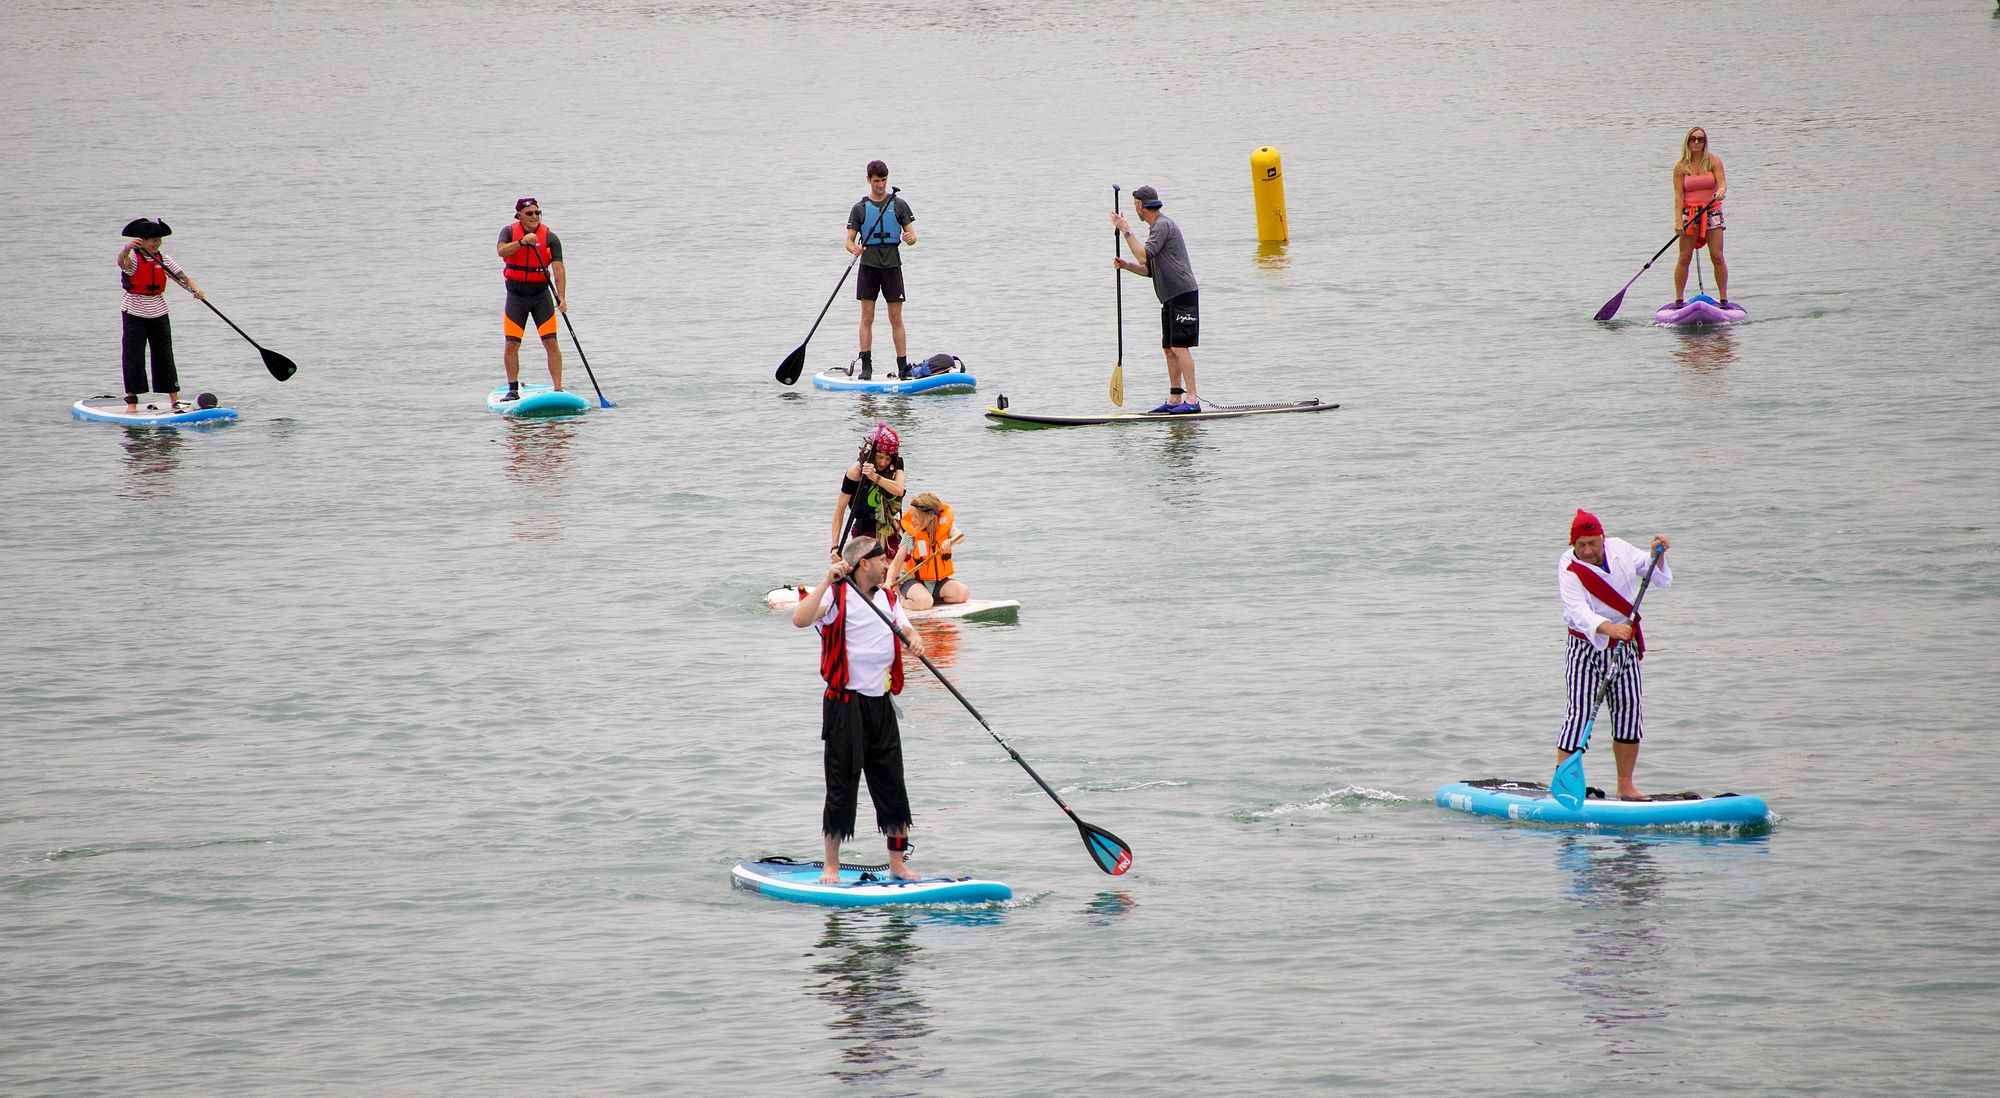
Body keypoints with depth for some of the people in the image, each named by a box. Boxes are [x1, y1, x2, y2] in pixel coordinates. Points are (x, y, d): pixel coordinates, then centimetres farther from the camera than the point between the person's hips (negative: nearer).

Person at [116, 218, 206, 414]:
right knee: (133, 357, -2)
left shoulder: (163, 259, 3)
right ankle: (131, 401, 5)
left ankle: (175, 400, 5)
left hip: (158, 313, 4)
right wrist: (127, 248, -58)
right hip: (135, 314, -4)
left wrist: (195, 289, -23)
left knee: (164, 356, 4)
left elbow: (182, 277, -3)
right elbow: (122, 262, -35)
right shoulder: (133, 258, -12)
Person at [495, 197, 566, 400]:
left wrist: (561, 297, -26)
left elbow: (558, 269, -14)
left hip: (541, 296, -1)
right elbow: (501, 251, -22)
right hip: (516, 297, 1)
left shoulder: (550, 238, -6)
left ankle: (558, 389, -4)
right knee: (512, 345, -1)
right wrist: (522, 242, -36)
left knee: (551, 343, -7)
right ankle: (513, 389, 11)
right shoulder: (509, 232, -2)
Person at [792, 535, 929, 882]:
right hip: (845, 706, -6)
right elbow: (801, 619, -24)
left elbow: (906, 630, 7)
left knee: (892, 785, 7)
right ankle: (831, 867, 7)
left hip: (880, 704, 6)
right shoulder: (837, 598, -8)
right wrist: (828, 581, -27)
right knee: (842, 785, -2)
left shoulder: (888, 600, 14)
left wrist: (914, 640, -16)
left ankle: (898, 864, 16)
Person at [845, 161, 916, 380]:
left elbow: (912, 235, 4)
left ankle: (903, 366, 1)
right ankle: (866, 366, -1)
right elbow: (849, 240, 4)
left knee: (896, 318, -1)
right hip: (868, 266, 0)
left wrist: (910, 238, -20)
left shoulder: (899, 205, 6)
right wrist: (854, 248, -19)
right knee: (867, 317, -2)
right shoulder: (860, 208, 6)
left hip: (892, 265, 0)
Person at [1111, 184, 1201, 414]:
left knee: (1179, 347, -14)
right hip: (1171, 299, 10)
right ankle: (1175, 399, 16)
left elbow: (1143, 257, -21)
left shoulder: (1163, 225, -11)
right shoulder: (1156, 227, 21)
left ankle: (1192, 399, -17)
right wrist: (1124, 265, 7)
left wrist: (1125, 231, -14)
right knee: (1169, 349, 12)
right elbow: (1150, 270, 22)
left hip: (1182, 294, -10)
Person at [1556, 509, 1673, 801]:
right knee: (1580, 713, -13)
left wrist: (1656, 555, -16)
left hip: (1624, 645, 5)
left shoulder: (1619, 550, -3)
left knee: (1628, 712, 4)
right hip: (1586, 648, -5)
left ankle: (1625, 786, 14)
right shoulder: (1569, 569, -18)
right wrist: (1608, 628, -50)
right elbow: (1578, 611, -33)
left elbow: (1661, 580, 5)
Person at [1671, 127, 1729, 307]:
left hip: (1712, 212, 0)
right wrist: (1678, 220, -14)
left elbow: (1722, 181, -11)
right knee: (1684, 258, -3)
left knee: (1717, 257, -5)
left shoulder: (1713, 161, 2)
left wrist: (1721, 190, -37)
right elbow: (1678, 194, -4)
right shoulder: (1681, 166, 2)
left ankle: (1724, 299, 1)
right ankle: (1679, 300, 3)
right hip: (1689, 213, 0)